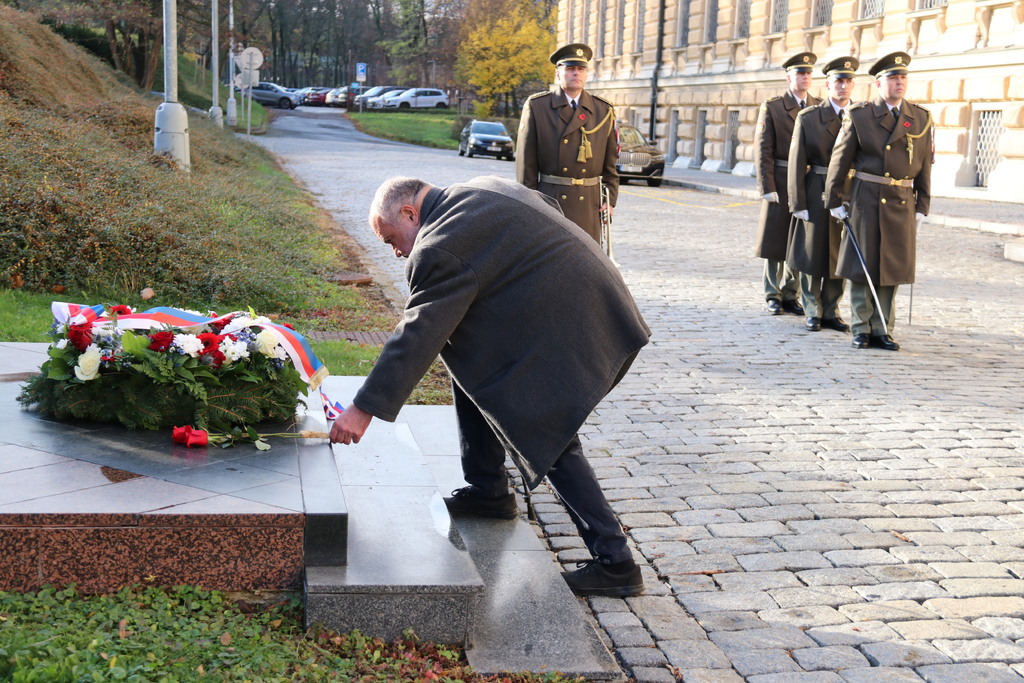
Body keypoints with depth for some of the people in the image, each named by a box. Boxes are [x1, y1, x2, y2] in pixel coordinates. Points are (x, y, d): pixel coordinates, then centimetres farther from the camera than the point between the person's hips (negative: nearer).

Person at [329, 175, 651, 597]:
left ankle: (614, 563, -2)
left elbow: (415, 337, -19)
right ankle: (487, 491, 26)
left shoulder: (438, 250, -17)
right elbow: (550, 206, 22)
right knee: (468, 359, 18)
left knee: (552, 441, -5)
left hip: (569, 333, -11)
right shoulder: (482, 189, 11)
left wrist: (364, 409, -15)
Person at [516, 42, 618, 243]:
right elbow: (526, 162, 1)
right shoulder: (536, 107, 3)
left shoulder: (604, 111, 10)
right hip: (548, 202, -2)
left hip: (589, 204, 2)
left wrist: (610, 199, 4)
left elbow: (611, 162, 13)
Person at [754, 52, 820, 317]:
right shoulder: (771, 107, -1)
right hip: (780, 183, -3)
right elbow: (763, 150, -5)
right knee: (775, 240, 3)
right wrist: (767, 188, -11)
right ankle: (773, 295, 14)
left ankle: (790, 294, 17)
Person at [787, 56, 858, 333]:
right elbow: (797, 163, -3)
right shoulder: (808, 117, -1)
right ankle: (812, 312, 19)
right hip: (817, 195, -2)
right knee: (813, 255, 6)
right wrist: (798, 204, -8)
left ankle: (831, 312, 21)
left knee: (840, 257, 8)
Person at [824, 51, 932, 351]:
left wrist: (922, 206, 6)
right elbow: (839, 161, 0)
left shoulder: (921, 119, 7)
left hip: (902, 204, 3)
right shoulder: (860, 116, -2)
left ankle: (882, 330, 15)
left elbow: (924, 166, 9)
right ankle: (862, 330, 12)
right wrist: (835, 201, -2)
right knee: (862, 265, 3)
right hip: (866, 201, -3)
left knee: (892, 268, 6)